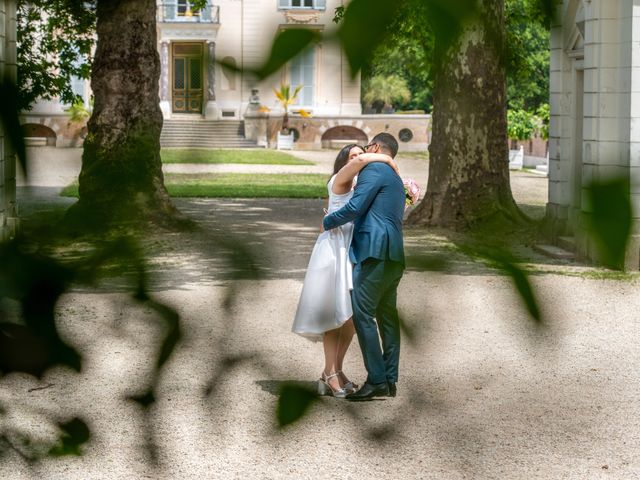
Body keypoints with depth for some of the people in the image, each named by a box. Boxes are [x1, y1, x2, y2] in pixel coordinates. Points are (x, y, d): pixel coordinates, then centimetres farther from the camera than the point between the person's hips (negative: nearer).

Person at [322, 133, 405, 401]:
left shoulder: (373, 170, -5)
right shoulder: (395, 179, 26)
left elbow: (355, 207, -12)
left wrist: (328, 222, 3)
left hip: (374, 252, -10)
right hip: (394, 256, 10)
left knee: (362, 314, -10)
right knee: (387, 316, 9)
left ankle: (376, 381, -15)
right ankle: (389, 381, 9)